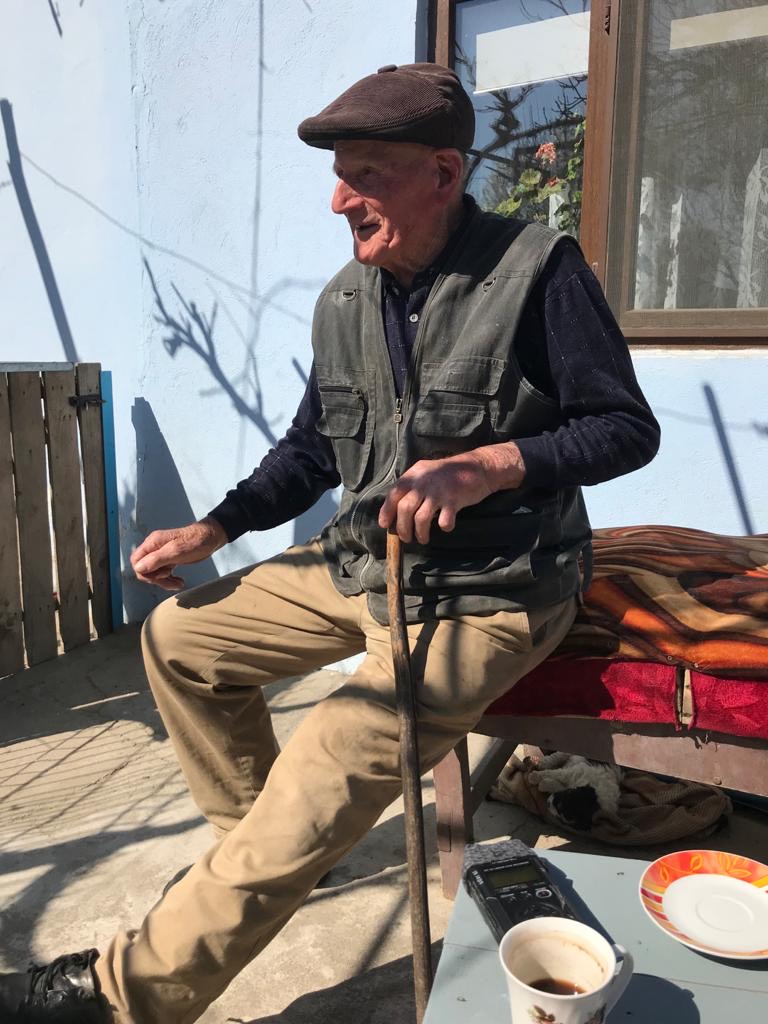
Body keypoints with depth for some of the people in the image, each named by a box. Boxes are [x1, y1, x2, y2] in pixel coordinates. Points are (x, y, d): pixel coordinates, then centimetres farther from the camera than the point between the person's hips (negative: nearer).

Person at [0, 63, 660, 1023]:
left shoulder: (538, 270, -12)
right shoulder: (343, 301, 5)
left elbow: (628, 429, -10)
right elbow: (310, 450, 14)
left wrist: (490, 464, -25)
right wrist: (212, 530, 5)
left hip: (490, 593, -7)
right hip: (364, 562, 7)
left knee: (327, 776, -24)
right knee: (179, 636, 8)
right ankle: (255, 838, 22)